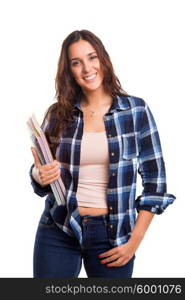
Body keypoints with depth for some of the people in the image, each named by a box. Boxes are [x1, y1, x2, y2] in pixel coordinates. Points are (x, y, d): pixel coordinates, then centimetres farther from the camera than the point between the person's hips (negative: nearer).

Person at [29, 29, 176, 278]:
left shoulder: (136, 110, -3)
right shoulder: (58, 114, 2)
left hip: (113, 234, -1)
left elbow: (155, 179, -2)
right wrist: (40, 175, -12)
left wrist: (134, 240, -5)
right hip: (59, 231, 1)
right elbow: (40, 173, 11)